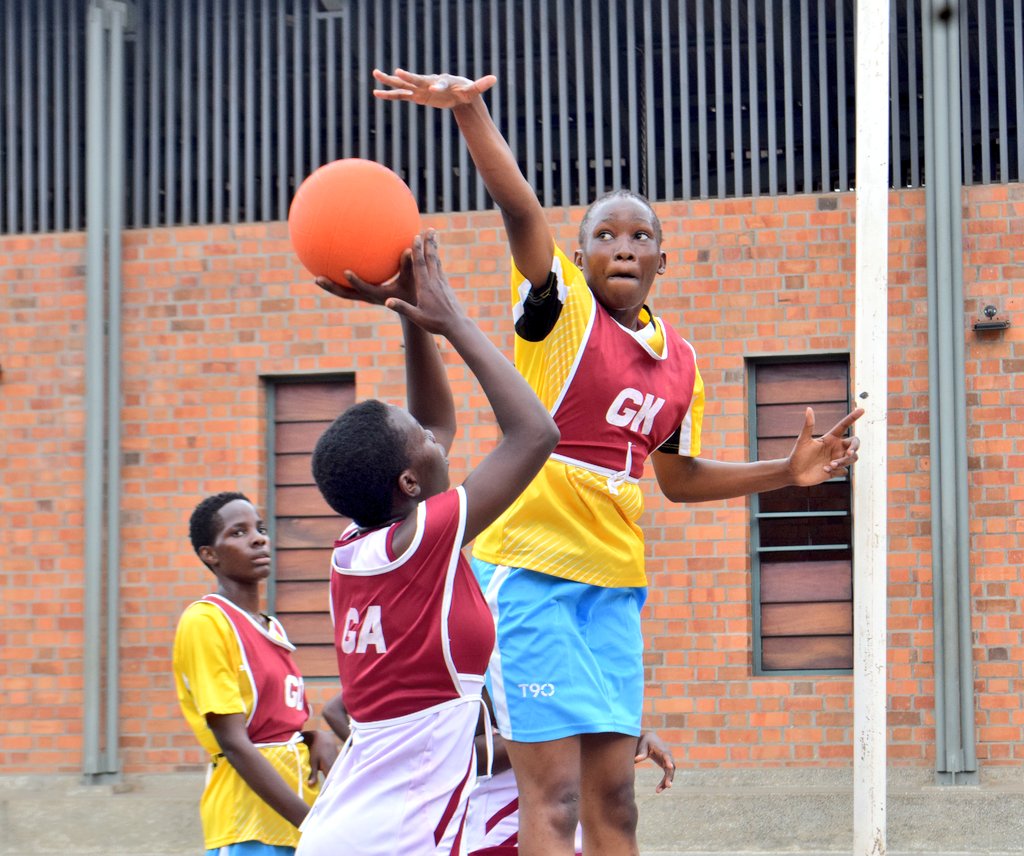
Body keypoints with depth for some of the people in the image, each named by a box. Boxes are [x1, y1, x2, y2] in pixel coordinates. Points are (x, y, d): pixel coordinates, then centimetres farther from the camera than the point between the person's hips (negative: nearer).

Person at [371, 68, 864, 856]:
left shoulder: (679, 360, 12)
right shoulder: (563, 305, -4)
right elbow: (519, 208, -22)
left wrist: (788, 473, 15)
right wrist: (469, 111, -37)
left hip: (613, 581, 6)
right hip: (529, 565, -6)